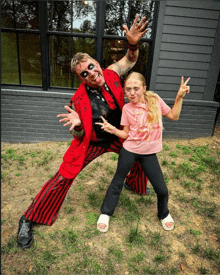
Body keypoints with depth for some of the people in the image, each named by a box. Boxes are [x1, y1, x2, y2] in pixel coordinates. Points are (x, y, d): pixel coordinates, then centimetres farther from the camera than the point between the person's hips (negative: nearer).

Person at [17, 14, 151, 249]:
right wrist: (77, 125, -38)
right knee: (63, 177, -7)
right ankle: (28, 220, 11)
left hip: (118, 136, 5)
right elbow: (78, 137, -14)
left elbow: (130, 60, 2)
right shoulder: (79, 100, -24)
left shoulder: (111, 74, -16)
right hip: (92, 143, -4)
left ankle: (133, 184, 52)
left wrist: (133, 44, -21)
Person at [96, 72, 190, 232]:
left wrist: (179, 97, -5)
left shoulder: (155, 99, -4)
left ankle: (164, 214, 39)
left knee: (162, 190, 7)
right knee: (117, 182, 12)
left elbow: (174, 116, 5)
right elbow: (126, 134, -1)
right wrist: (113, 130, -19)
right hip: (129, 151, -1)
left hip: (149, 153, 1)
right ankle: (106, 213, 34)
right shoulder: (127, 108, -6)